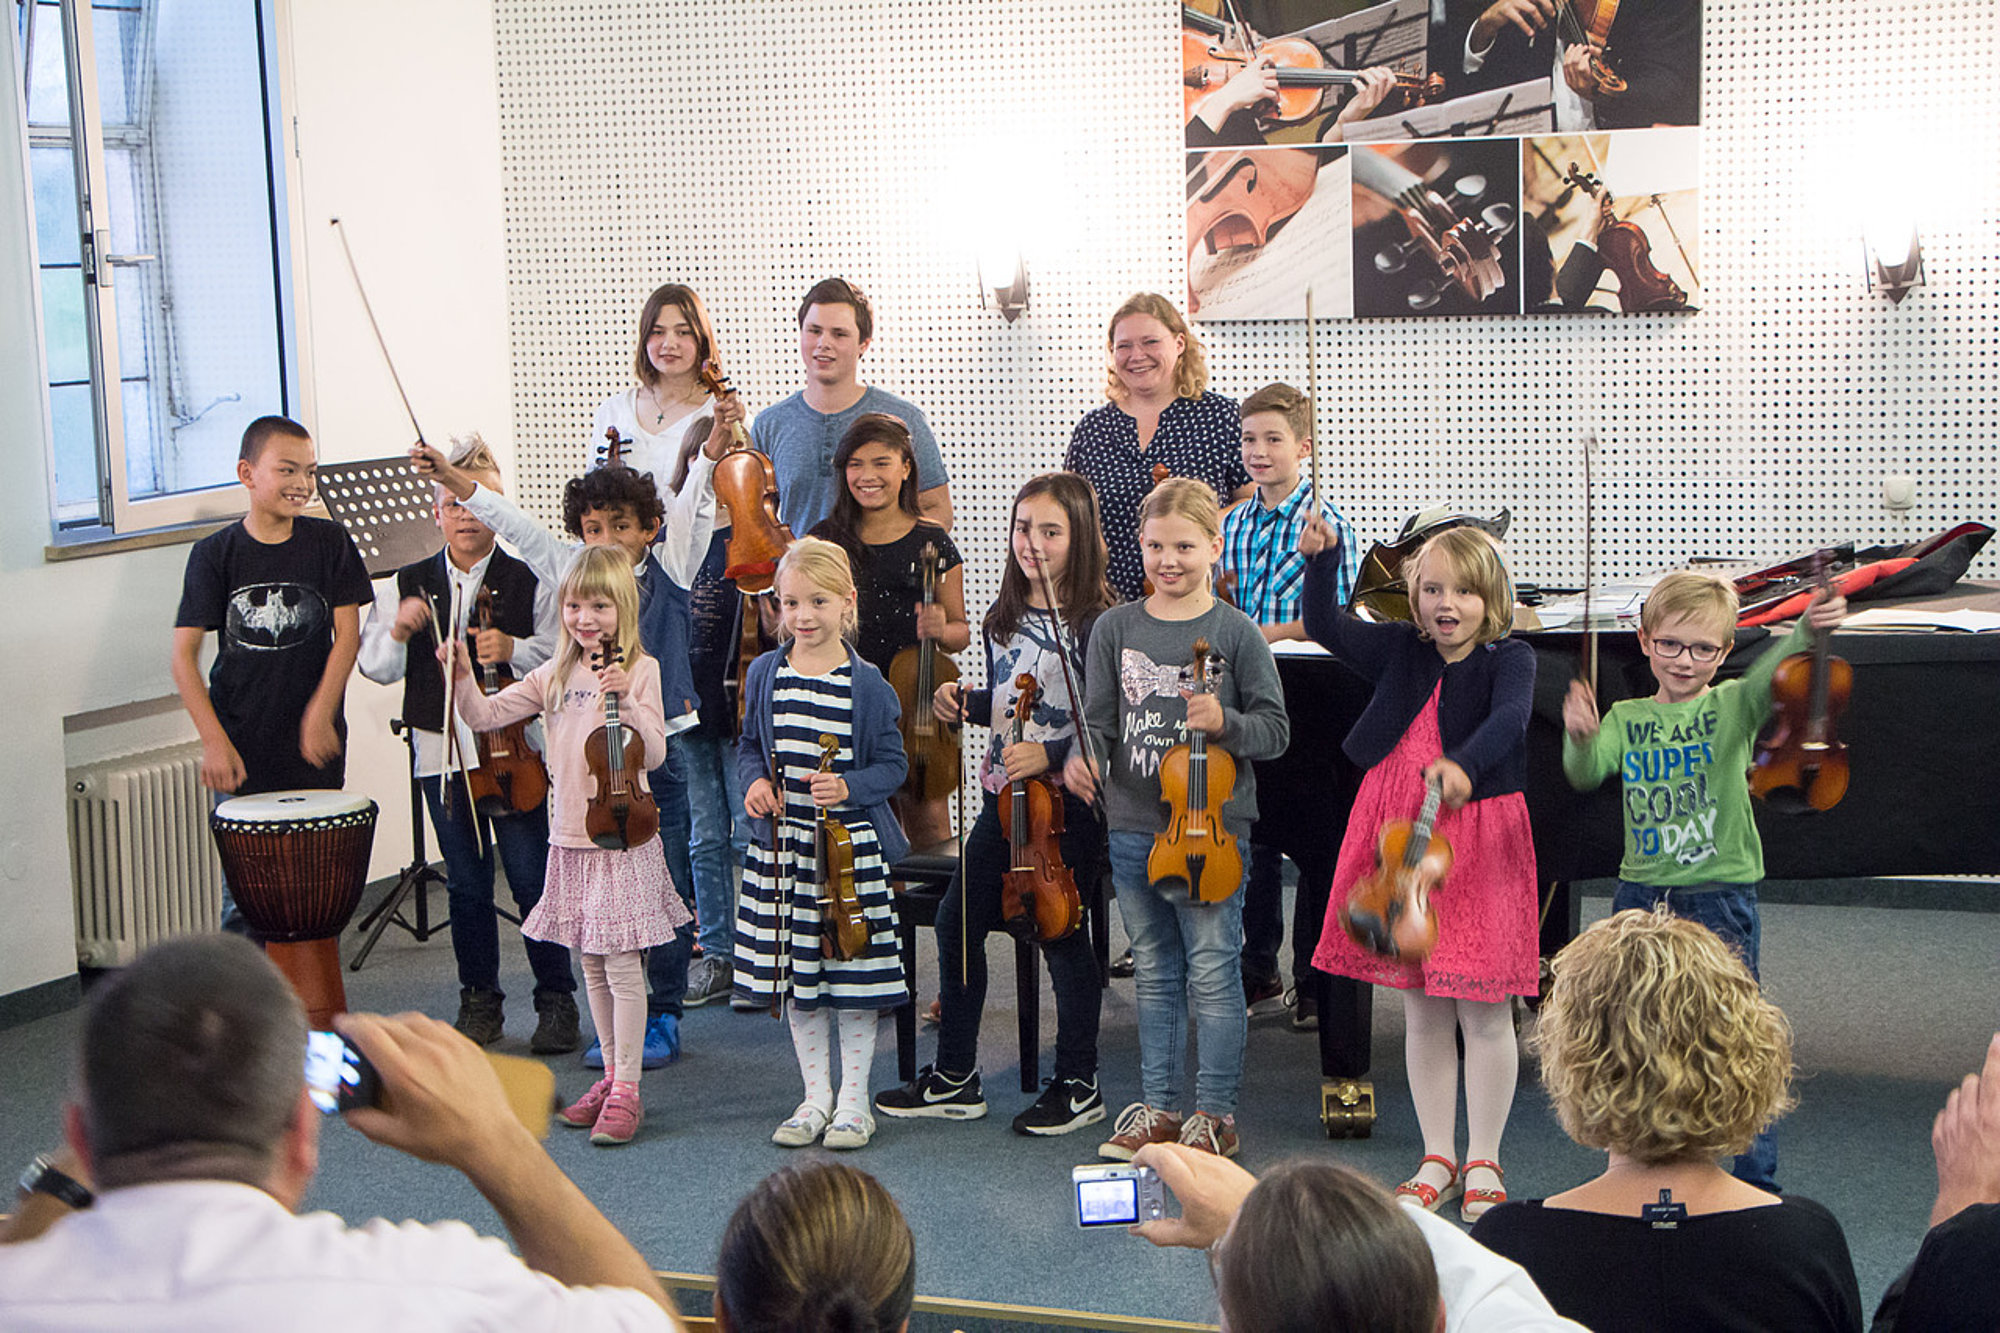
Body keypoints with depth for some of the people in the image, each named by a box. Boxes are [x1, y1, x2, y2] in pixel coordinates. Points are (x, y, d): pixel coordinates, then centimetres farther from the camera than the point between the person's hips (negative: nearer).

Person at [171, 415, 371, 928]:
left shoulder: (329, 542, 2)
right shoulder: (215, 554, -1)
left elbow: (348, 634, 0)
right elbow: (184, 655, -2)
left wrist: (320, 713, -12)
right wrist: (215, 743, -12)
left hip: (315, 750, 1)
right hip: (242, 750, -1)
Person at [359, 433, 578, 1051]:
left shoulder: (529, 581, 0)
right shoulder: (408, 585, 7)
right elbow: (375, 667, 7)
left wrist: (514, 649, -20)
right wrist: (398, 631, -13)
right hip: (441, 750, 3)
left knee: (531, 877, -2)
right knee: (466, 882, 9)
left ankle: (557, 1001, 10)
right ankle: (479, 1002, 22)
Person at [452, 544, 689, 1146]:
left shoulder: (639, 669, -6)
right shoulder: (557, 675, 9)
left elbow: (653, 753, -11)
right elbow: (485, 714, 4)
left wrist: (625, 702, -23)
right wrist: (462, 676, -12)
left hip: (622, 834, -5)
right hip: (570, 836, 6)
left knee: (623, 965, -5)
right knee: (592, 964, 13)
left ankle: (626, 1091, 1)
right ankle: (611, 1075, 25)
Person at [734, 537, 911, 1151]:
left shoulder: (867, 683, -7)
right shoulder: (765, 674, 3)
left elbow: (892, 764, -3)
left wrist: (849, 788, -20)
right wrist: (755, 781, -5)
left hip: (851, 846, -3)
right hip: (780, 846, 4)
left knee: (854, 979, 2)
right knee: (796, 975, 10)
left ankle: (853, 1100, 16)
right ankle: (816, 1097, 23)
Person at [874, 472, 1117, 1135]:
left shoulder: (1095, 624, -13)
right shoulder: (1004, 618, 9)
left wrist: (1050, 755, -25)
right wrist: (964, 702, 3)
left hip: (1066, 800, -8)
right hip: (1003, 794, 8)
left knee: (1061, 931, 0)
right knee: (958, 919, 9)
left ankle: (1078, 1085, 17)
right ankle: (954, 1078, 22)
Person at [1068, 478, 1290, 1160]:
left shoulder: (1235, 633, -4)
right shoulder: (1116, 629, 5)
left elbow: (1275, 729, -3)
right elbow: (1100, 717, 5)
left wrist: (1225, 722, -22)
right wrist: (1081, 755, -15)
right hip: (1133, 827, 4)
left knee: (1213, 975, 1)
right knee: (1154, 975, 14)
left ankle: (1215, 1113, 13)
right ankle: (1158, 1106, 24)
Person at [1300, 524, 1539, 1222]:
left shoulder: (1510, 658, -6)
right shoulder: (1401, 651, 7)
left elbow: (1508, 719, -25)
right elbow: (1325, 626, 3)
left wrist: (1463, 764, -44)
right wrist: (1321, 561, -13)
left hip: (1479, 838, -4)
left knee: (1483, 1011, 3)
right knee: (1423, 1012, 11)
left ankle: (1483, 1163, 18)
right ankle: (1438, 1159, 23)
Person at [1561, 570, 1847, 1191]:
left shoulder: (1732, 707, -1)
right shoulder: (1626, 718, 6)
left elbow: (1771, 675, -23)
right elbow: (1586, 773, -10)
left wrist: (1807, 631, -44)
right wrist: (1580, 739, -33)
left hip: (1721, 899, -3)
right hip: (1641, 896, 3)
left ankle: (1757, 1181, 9)